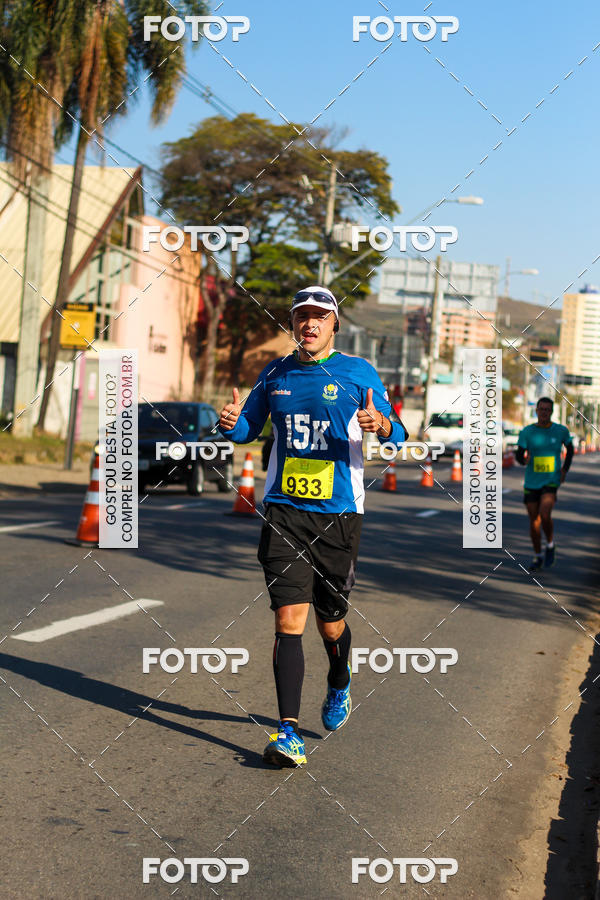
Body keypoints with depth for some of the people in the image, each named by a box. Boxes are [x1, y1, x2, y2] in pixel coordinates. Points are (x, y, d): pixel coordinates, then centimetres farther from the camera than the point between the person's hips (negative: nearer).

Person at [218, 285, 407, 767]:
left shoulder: (359, 372, 1)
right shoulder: (276, 373, 10)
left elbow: (397, 439, -3)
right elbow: (249, 428, 21)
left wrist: (381, 425, -27)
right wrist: (233, 423, -3)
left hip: (338, 512, -1)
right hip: (284, 510, 1)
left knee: (330, 621, 11)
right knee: (289, 618, -11)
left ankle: (340, 685, 43)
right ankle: (288, 729, -11)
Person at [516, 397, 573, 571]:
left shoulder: (561, 431, -1)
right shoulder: (527, 432, -3)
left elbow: (570, 448, 16)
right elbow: (518, 455, -3)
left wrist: (565, 470, 5)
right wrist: (524, 460, -27)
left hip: (552, 481, -2)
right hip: (532, 482, 2)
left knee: (544, 514, -22)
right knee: (534, 519, 6)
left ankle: (550, 544, 6)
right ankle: (538, 556, 23)